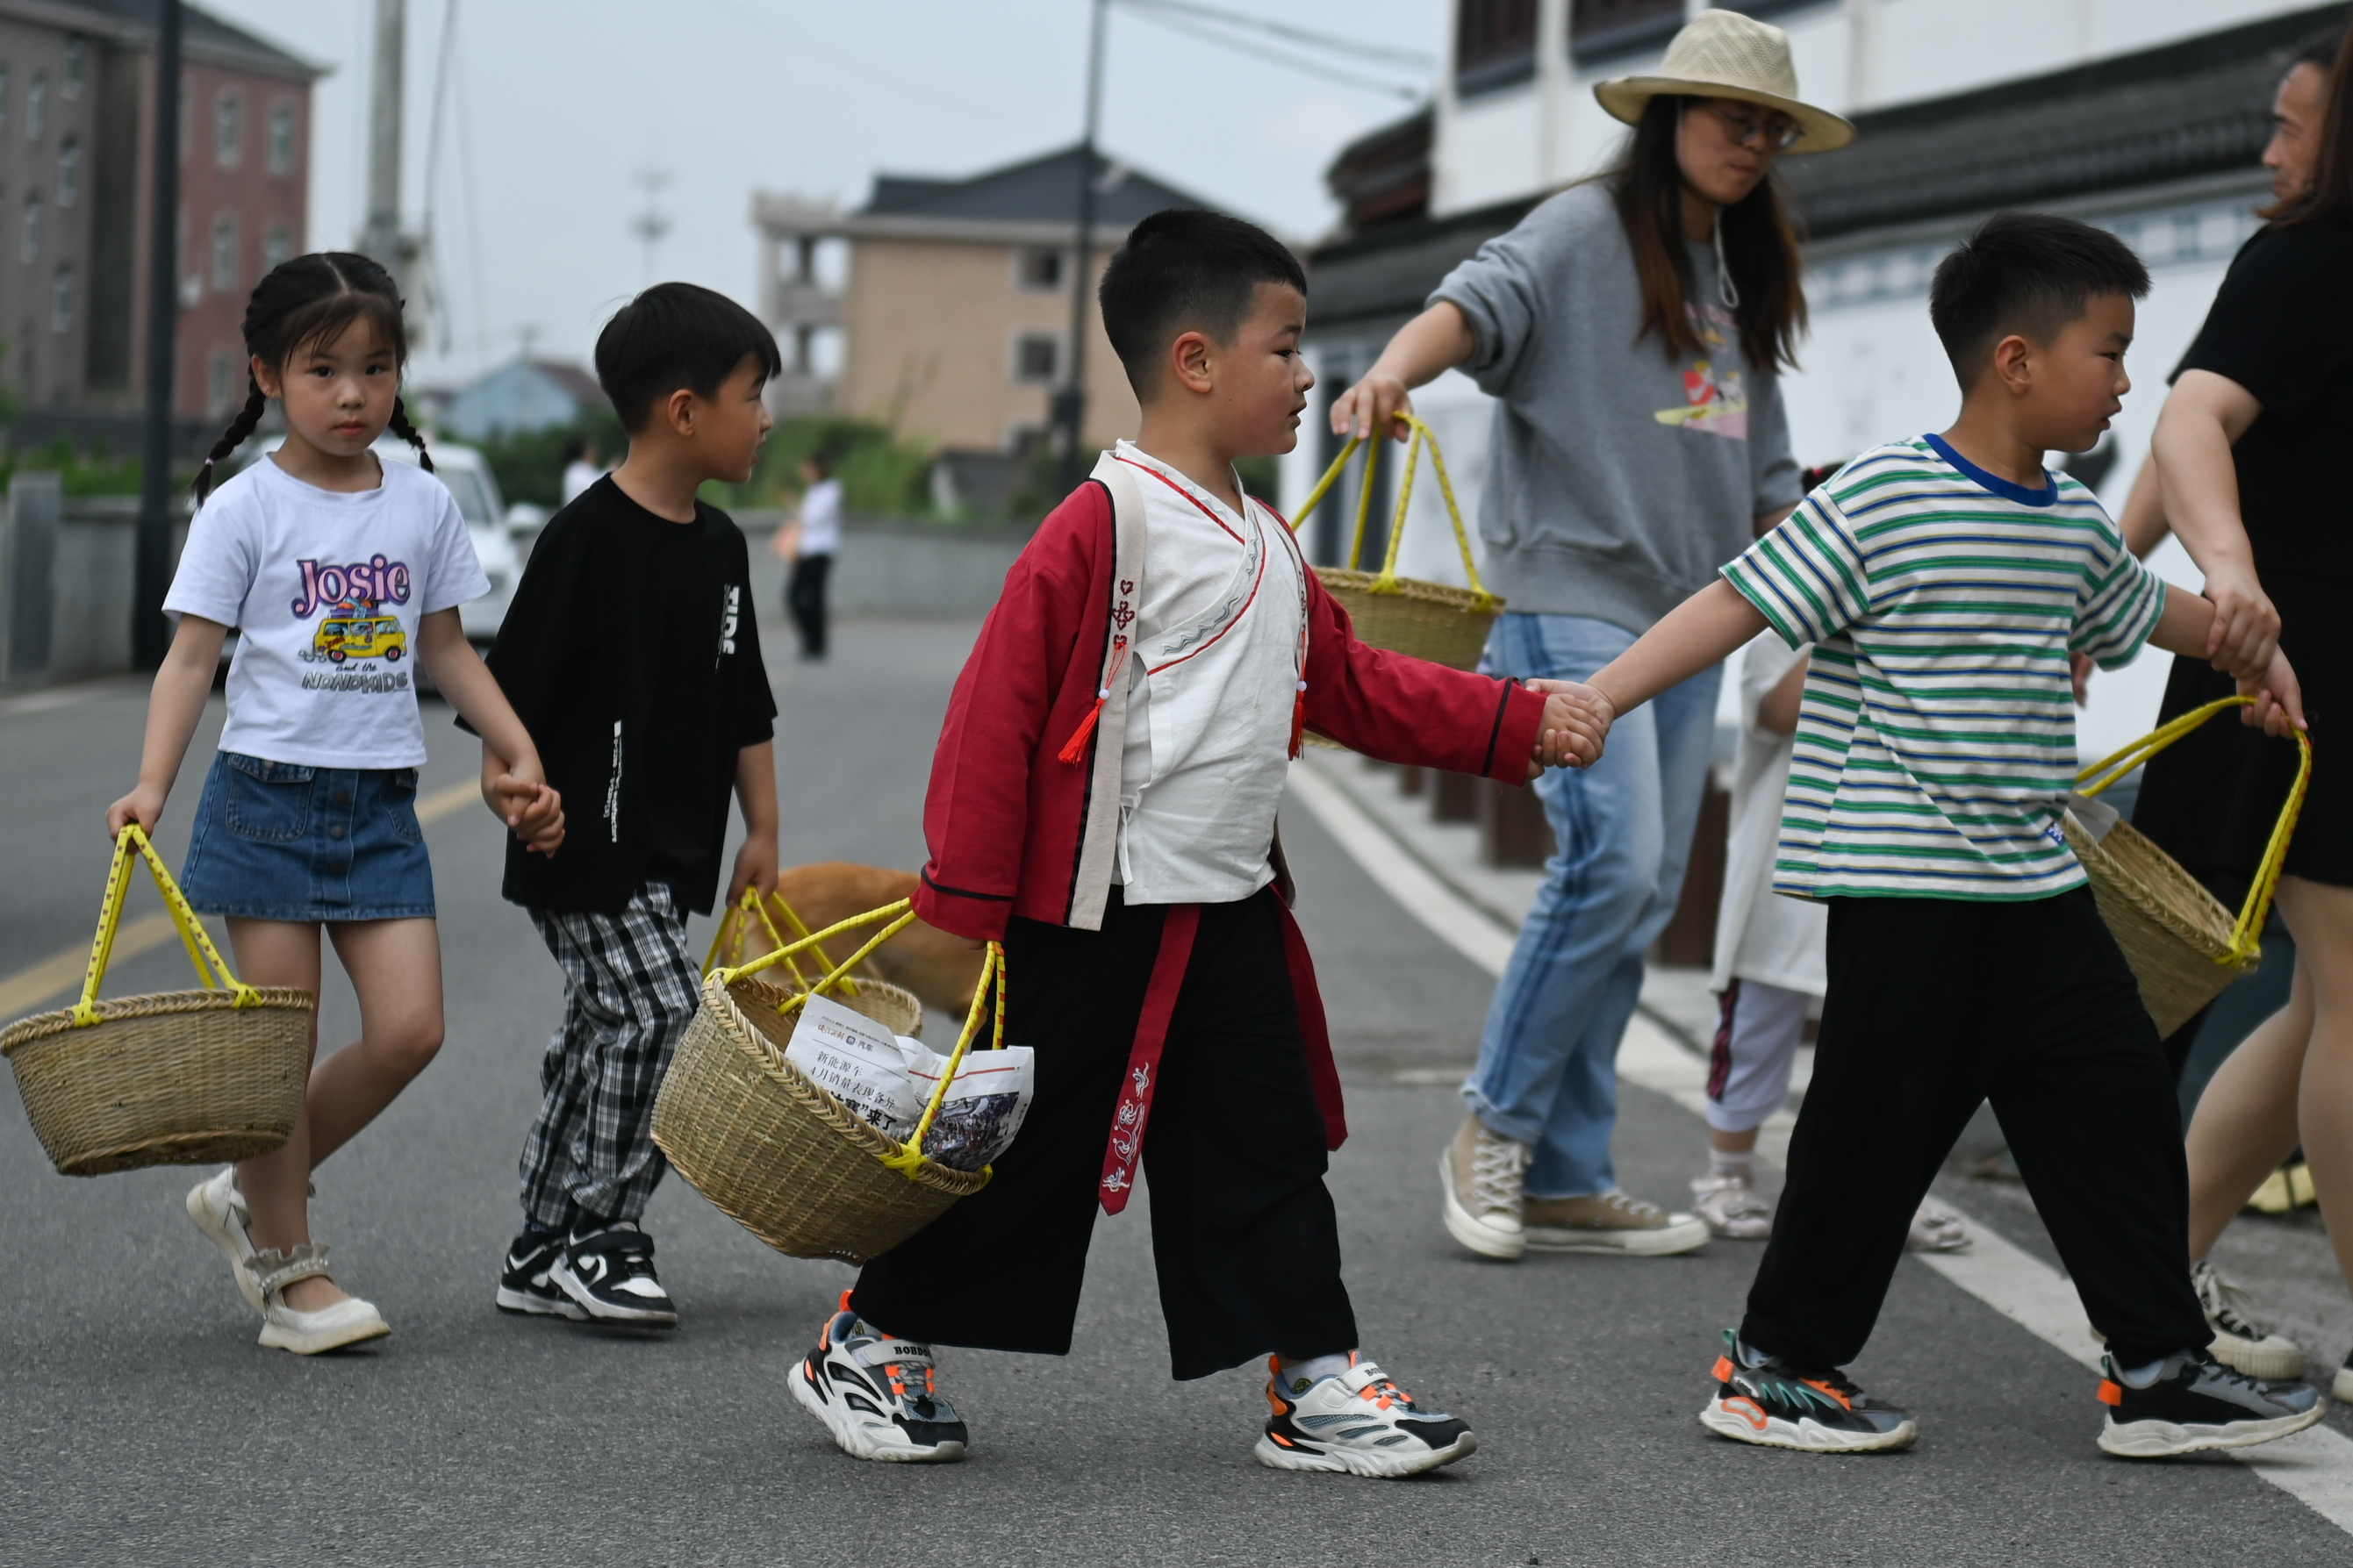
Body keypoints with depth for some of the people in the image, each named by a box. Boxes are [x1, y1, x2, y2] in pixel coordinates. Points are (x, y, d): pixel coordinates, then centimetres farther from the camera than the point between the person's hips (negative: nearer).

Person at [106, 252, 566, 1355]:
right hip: (268, 794, -4)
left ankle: (254, 1193, 16)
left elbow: (446, 649, 17)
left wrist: (520, 756, 10)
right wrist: (152, 786, -17)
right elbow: (192, 656, -5)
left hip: (381, 804, 4)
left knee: (409, 1028, -4)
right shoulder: (245, 509, -4)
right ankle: (285, 1266, 12)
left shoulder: (423, 504, 8)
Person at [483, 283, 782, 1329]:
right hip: (587, 843, -8)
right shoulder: (589, 536, -14)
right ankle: (600, 1235, -5)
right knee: (659, 1013, -14)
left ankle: (545, 1251, 19)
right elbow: (515, 690, -13)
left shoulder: (721, 547, 11)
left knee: (600, 1031, 12)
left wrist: (761, 831, 15)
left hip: (669, 850, 8)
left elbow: (745, 708, 18)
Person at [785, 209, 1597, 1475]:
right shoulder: (1104, 525, -16)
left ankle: (1317, 1383, 15)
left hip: (1231, 913, 8)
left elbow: (1355, 687, 21)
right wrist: (965, 900, -16)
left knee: (1267, 1149, 9)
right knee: (1023, 1152, 3)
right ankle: (869, 1349, 19)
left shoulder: (1267, 548, 11)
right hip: (1096, 918, -8)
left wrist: (1516, 725, 13)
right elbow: (998, 704, -17)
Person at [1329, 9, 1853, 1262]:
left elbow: (1765, 477, 24)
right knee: (1612, 865, -20)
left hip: (1686, 621, 8)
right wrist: (1396, 369, -42)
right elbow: (1481, 301, -21)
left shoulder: (1738, 285, 19)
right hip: (1573, 595, -8)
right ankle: (1495, 1129, -4)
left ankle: (1563, 1183, 9)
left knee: (1641, 899, 5)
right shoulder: (1587, 231, -2)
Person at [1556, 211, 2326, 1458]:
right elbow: (1738, 604, -16)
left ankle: (2158, 1368, 16)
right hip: (1908, 897, -8)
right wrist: (1595, 699, -23)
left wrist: (2251, 648, 45)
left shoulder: (2076, 529, 11)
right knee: (1876, 1126, 0)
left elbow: (2140, 607, 33)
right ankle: (1773, 1364, 15)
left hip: (2036, 890, 8)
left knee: (2119, 1111, 7)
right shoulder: (1884, 499, -13)